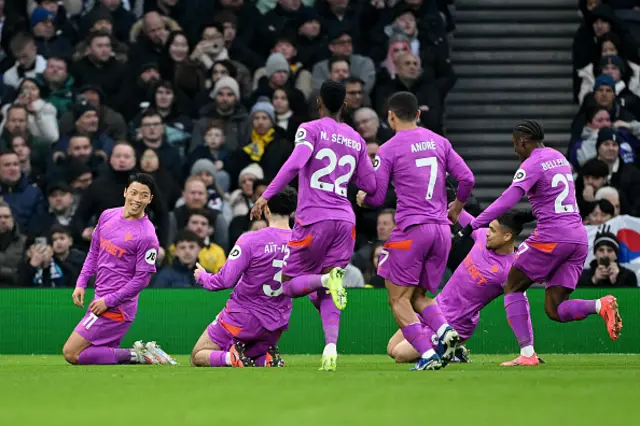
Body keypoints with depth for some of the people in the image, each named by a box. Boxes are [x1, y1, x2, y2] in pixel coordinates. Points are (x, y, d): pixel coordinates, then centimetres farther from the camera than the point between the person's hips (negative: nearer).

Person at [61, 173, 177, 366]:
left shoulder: (147, 236, -15)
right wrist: (81, 284, 9)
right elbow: (94, 252, 19)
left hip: (115, 307, -8)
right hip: (101, 300, 8)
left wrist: (107, 301, -16)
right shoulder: (107, 216, 7)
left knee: (71, 353, -13)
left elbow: (142, 279, -15)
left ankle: (137, 355, -9)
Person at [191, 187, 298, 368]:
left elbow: (225, 280, -17)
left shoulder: (250, 240, -18)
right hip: (277, 323, 4)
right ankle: (267, 358, -7)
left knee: (198, 357, 10)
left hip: (242, 318, -4)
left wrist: (202, 277, 3)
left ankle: (231, 357, -20)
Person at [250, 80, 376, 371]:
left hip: (314, 219, -5)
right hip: (345, 221, 5)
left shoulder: (310, 129, -1)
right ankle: (331, 346, -17)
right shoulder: (356, 139, 14)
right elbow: (370, 186, 17)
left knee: (289, 285, 6)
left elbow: (295, 164, -17)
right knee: (325, 296, 7)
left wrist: (265, 196, -17)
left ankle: (327, 279, -24)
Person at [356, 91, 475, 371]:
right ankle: (445, 331, -12)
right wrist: (456, 209, 25)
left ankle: (427, 354, -16)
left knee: (399, 299, 0)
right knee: (418, 296, 17)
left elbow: (376, 198, -3)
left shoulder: (388, 150, -3)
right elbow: (467, 179, 7)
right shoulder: (439, 142, 11)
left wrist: (362, 199, 20)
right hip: (441, 229, 6)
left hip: (411, 229, -6)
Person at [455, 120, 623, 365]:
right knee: (554, 310, 7)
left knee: (513, 288, 10)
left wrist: (471, 227, -20)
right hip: (579, 238, 8)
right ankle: (600, 305, -21)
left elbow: (507, 201, -18)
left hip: (551, 237, -8)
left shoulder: (531, 164, -7)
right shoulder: (559, 158, 19)